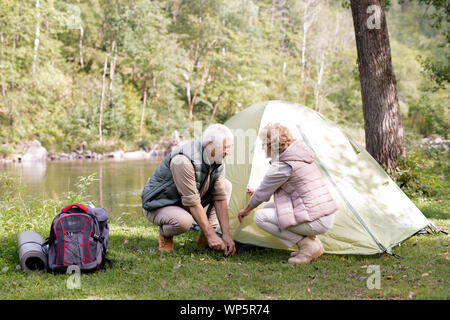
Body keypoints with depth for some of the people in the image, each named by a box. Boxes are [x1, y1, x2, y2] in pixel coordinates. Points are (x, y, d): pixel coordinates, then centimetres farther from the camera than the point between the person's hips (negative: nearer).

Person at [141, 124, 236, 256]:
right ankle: (165, 235, -4)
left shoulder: (218, 163, -8)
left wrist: (226, 235, -17)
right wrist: (211, 235, -30)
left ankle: (204, 238, -1)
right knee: (184, 221, -40)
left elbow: (220, 198, -9)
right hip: (158, 207, -8)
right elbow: (192, 202, -32)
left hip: (184, 205, 8)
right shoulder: (183, 161, -34)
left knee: (226, 186, -2)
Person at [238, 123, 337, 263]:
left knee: (260, 217, -6)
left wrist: (246, 210, 17)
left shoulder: (282, 165, -14)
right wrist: (257, 192, 38)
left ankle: (308, 245, -5)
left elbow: (263, 193, -1)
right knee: (269, 208, 19)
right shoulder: (299, 155, 14)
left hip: (316, 222, -10)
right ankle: (313, 243, 12)